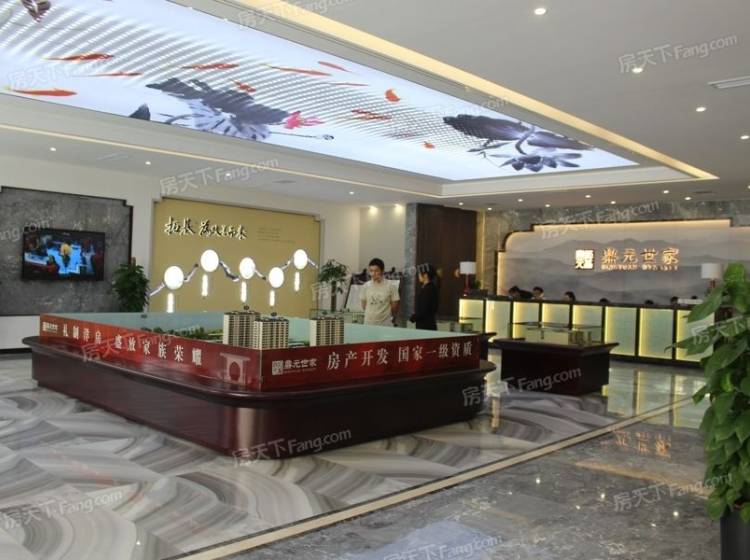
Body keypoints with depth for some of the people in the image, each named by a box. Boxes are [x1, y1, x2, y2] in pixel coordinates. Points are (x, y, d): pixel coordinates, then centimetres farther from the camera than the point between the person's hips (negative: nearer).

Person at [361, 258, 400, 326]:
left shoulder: (391, 286, -7)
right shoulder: (366, 286, 1)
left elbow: (394, 306, 1)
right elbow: (364, 305, 12)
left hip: (385, 324, -2)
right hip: (368, 324, 2)